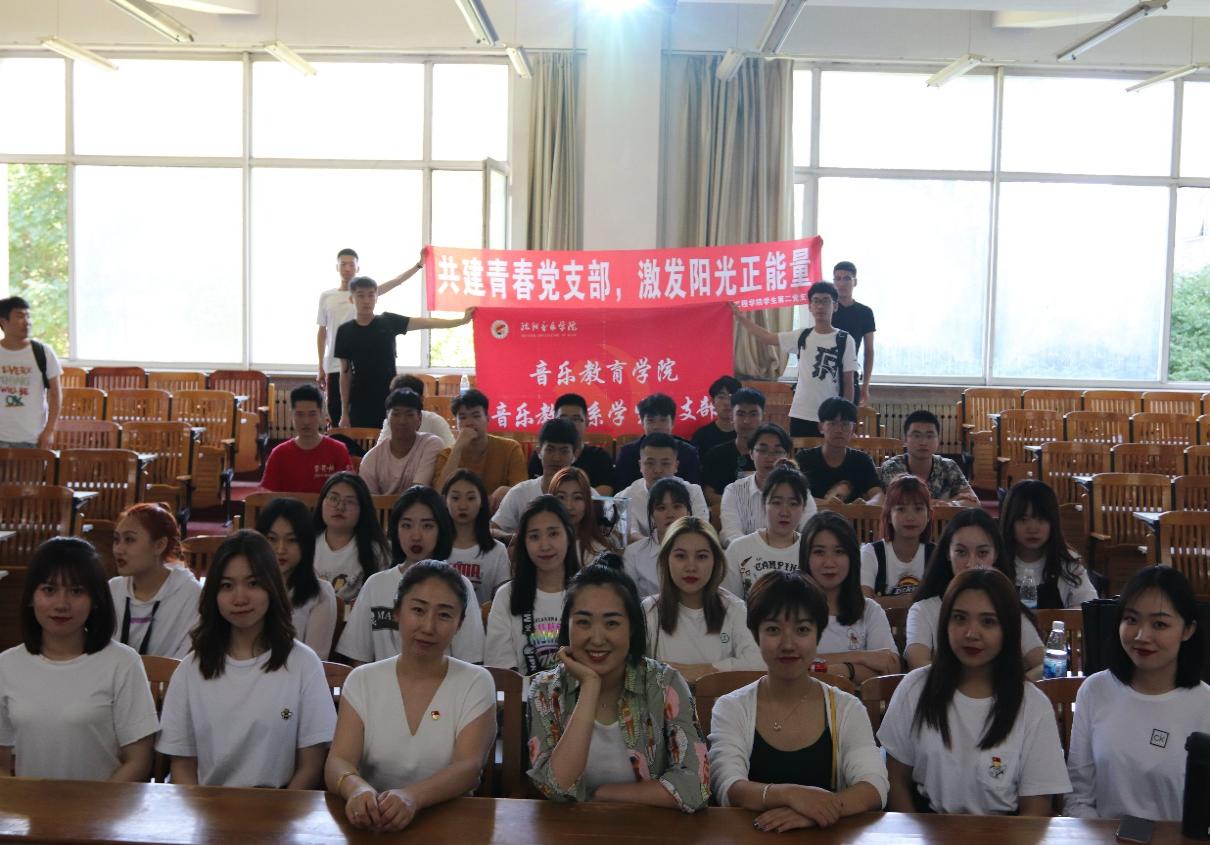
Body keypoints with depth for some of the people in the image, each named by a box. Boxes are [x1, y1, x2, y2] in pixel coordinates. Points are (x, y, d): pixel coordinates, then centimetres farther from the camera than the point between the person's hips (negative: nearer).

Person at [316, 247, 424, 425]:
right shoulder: (326, 296, 7)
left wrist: (419, 264, -26)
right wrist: (320, 367, 9)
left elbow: (396, 282, -12)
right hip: (334, 366, 2)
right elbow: (322, 332, 11)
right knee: (335, 411, 7)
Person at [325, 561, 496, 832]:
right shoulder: (362, 681, 5)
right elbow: (337, 762, -6)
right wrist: (357, 789, -29)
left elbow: (468, 767, -12)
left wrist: (412, 797, -30)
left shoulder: (476, 683, 1)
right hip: (373, 823, 0)